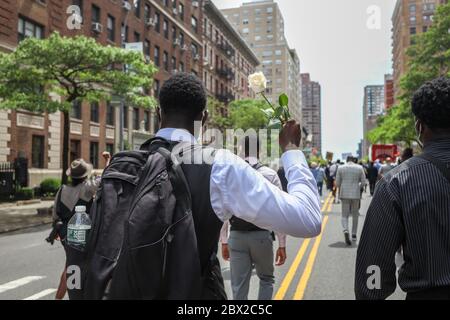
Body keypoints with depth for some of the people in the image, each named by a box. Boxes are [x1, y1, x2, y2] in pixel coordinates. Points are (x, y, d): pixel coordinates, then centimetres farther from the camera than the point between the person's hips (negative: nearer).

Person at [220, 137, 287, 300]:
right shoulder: (270, 175, -4)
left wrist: (224, 241, 7)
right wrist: (282, 244, 0)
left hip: (236, 237, 1)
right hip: (262, 236, -1)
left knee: (239, 287, 11)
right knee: (266, 279, 22)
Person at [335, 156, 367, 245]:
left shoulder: (341, 168, 1)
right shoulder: (359, 168, 1)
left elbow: (337, 183, 1)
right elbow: (363, 183, 0)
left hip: (344, 194, 0)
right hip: (356, 194, 0)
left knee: (344, 215, 4)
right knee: (355, 215, 16)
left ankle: (346, 231, -21)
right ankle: (354, 234, 21)